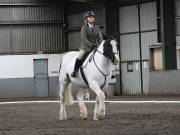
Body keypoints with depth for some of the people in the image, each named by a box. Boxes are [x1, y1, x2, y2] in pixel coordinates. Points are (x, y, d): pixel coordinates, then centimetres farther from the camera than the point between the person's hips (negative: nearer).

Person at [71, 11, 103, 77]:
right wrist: (90, 45, -27)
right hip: (85, 46, -4)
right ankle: (75, 71, -14)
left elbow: (100, 37, 5)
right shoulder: (84, 27, -4)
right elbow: (84, 38, -15)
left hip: (94, 47, 4)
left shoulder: (96, 27, 9)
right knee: (80, 57, -25)